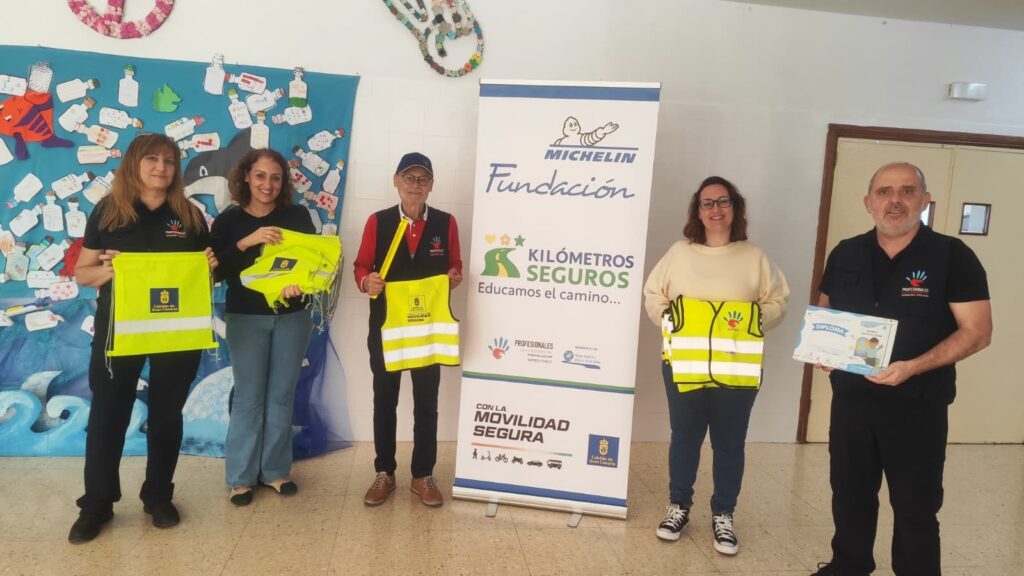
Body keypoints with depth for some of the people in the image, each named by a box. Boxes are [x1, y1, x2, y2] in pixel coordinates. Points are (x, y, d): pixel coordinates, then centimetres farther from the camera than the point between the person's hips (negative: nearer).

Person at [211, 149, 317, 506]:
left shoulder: (298, 216, 1)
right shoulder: (228, 221, 0)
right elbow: (216, 271, -10)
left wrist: (299, 282, -25)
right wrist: (248, 242, -23)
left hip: (292, 317, 1)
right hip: (246, 319, -1)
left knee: (281, 396, 8)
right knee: (249, 397, 2)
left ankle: (276, 470, 22)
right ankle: (241, 476, 15)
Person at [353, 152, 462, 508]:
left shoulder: (446, 223, 0)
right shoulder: (378, 222, -2)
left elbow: (454, 265, 8)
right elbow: (361, 266, 2)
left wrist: (454, 277, -14)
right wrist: (366, 281, -20)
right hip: (385, 325, 0)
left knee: (426, 402, 8)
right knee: (384, 401, 11)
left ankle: (423, 476, 23)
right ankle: (384, 474, 26)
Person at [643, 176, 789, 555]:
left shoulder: (755, 257, 3)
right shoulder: (680, 253, 4)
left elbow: (777, 302, 5)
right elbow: (653, 296, 8)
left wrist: (753, 321, -9)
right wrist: (669, 318, -7)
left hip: (738, 369, 0)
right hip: (683, 365, 0)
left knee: (729, 442, 9)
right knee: (684, 437, 11)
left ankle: (723, 515, 24)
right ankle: (679, 506, 28)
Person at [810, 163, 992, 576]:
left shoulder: (952, 256, -9)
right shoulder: (845, 255, 3)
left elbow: (977, 332, -11)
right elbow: (824, 314, 15)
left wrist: (913, 367, -24)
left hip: (917, 405, -4)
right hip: (850, 397, 4)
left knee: (915, 507, 9)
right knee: (849, 494, 18)